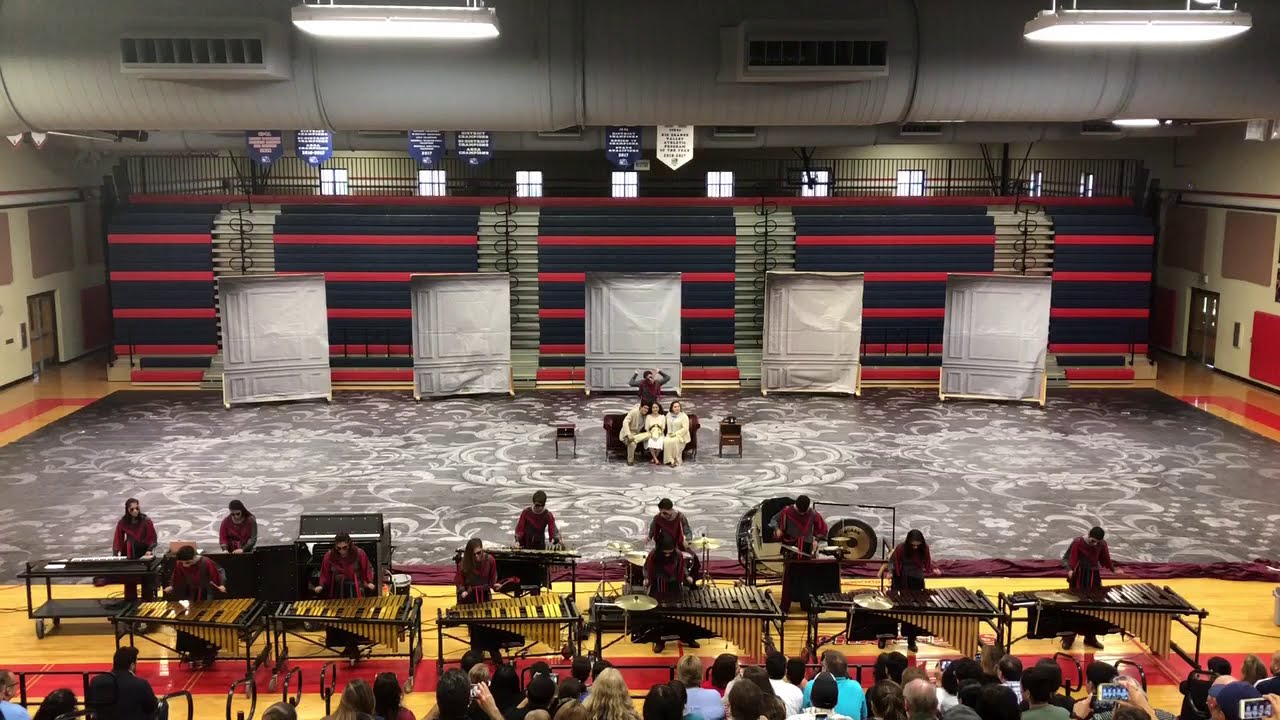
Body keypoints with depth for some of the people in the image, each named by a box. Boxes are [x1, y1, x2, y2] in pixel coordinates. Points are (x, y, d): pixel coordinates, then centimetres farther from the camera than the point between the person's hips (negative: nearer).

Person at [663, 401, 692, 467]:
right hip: (671, 435, 4)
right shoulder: (668, 415, 12)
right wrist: (669, 433, 0)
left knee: (674, 441, -35)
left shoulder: (684, 416, -6)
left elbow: (685, 429, -12)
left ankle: (676, 461, -23)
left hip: (681, 436, -4)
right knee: (665, 441, -29)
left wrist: (676, 434, -18)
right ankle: (670, 460, -26)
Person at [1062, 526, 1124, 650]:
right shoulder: (1078, 542, -14)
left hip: (1094, 578, 4)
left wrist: (1114, 570, -2)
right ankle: (1068, 638, 10)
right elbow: (1068, 558, -14)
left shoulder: (1102, 544, -3)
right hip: (1078, 578, -4)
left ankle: (1090, 638, 21)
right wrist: (1070, 570, -31)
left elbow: (1105, 559, 10)